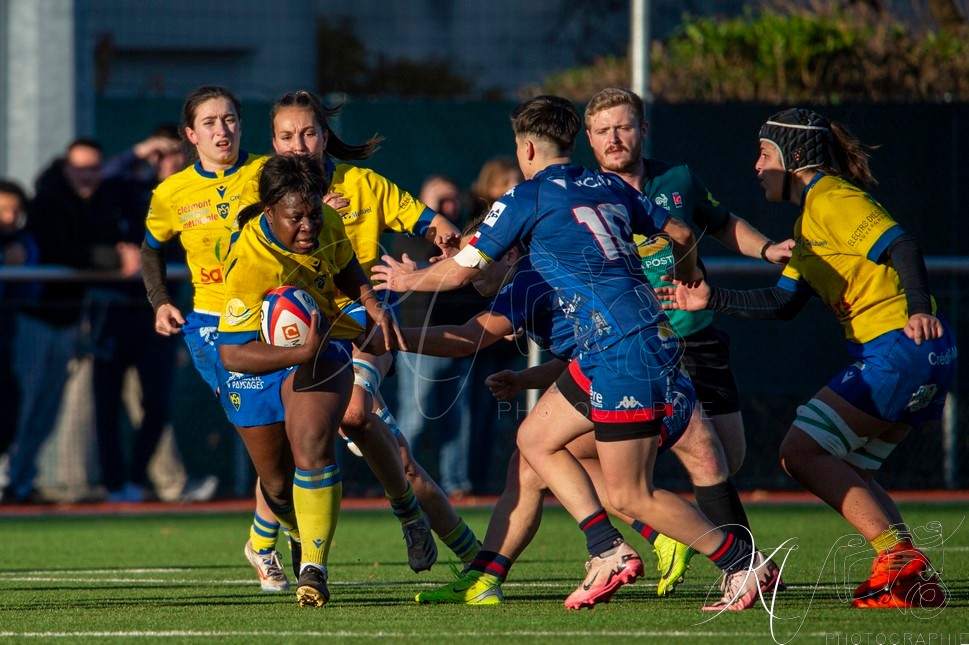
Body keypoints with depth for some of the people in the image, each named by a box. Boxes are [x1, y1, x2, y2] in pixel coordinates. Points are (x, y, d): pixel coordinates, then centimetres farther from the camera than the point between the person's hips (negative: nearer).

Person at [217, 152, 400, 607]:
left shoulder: (326, 225, -14)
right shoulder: (249, 266, -33)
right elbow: (232, 353, -35)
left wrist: (373, 306, -5)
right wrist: (301, 354, -46)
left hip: (321, 347, 2)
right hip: (255, 360, -2)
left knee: (312, 447, -25)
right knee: (278, 484, 12)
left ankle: (314, 568, -20)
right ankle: (301, 532, 47)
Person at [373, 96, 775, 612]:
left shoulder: (527, 197, -2)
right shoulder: (609, 187, 16)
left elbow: (459, 272, 6)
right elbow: (680, 235, 27)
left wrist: (410, 279, 26)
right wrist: (684, 285, 48)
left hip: (621, 352, -9)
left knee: (630, 497, -4)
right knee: (535, 438, 17)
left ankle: (742, 563, 0)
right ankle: (609, 553, 9)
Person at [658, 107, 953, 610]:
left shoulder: (830, 198, -8)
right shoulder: (810, 216, 23)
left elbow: (900, 245, -21)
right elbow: (784, 302, 25)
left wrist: (920, 308, -36)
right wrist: (712, 301, 20)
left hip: (901, 344, -10)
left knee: (803, 452, -11)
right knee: (845, 471, 15)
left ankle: (897, 556, -17)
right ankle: (915, 581, 6)